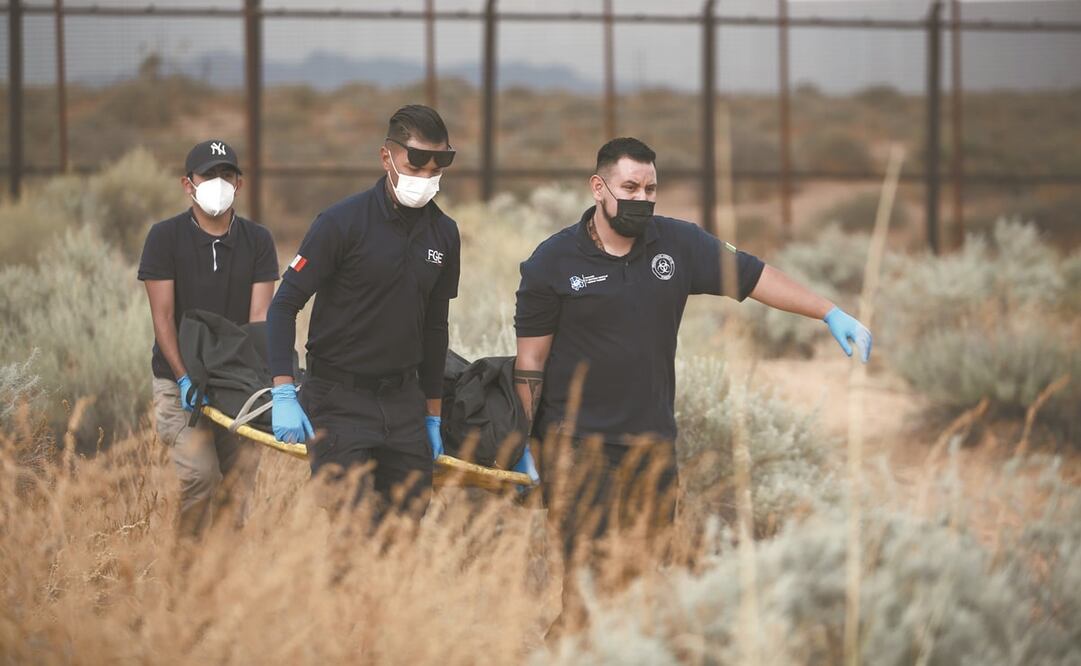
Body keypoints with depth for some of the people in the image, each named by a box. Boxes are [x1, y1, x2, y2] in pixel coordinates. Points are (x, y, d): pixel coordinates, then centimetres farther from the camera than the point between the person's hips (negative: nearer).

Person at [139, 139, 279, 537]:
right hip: (179, 380, -3)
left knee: (241, 476, -4)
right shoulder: (166, 237, -2)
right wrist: (184, 378, -17)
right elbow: (163, 317, -7)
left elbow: (259, 317, -2)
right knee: (199, 471, -18)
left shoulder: (257, 240, 6)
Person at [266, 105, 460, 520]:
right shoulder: (343, 222, -10)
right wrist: (284, 395, -19)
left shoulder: (443, 234, 7)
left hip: (404, 399, 6)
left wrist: (432, 415, 20)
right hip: (340, 399, -5)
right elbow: (284, 305, -10)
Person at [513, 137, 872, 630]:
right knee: (584, 572, -12)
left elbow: (754, 276, 7)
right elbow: (530, 362, -1)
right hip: (578, 440, -4)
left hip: (653, 441, 4)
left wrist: (832, 314, 1)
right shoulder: (552, 263, -5)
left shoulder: (680, 245, 4)